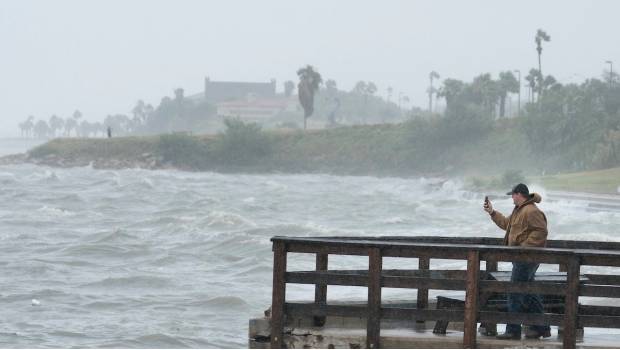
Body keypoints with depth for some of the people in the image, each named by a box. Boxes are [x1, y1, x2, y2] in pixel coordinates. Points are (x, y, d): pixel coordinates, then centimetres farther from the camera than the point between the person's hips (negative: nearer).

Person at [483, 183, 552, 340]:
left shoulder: (531, 211, -17)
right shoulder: (518, 210, 18)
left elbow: (541, 231, -23)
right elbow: (506, 223, 31)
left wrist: (525, 245, -25)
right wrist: (492, 212, 27)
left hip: (526, 258, -11)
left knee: (515, 294, -7)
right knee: (529, 293, 14)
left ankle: (513, 330, -4)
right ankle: (541, 328, 19)